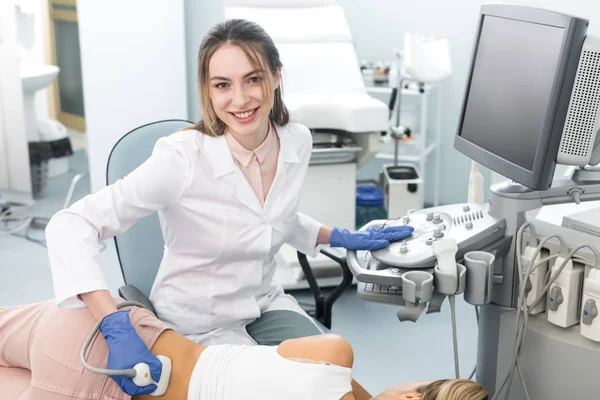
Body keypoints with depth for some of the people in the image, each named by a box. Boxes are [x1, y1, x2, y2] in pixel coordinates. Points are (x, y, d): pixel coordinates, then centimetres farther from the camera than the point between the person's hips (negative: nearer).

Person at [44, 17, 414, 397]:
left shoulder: (297, 141, -9)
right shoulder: (183, 157, -28)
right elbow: (69, 226, -34)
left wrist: (344, 238, 12)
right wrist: (117, 329, -45)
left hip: (266, 302, 5)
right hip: (197, 323, -5)